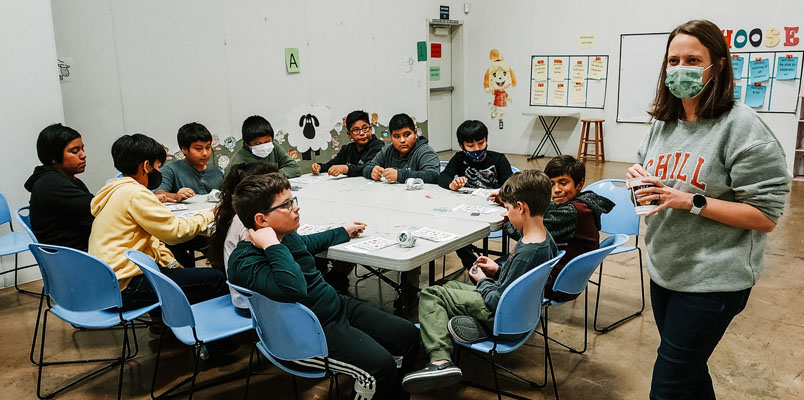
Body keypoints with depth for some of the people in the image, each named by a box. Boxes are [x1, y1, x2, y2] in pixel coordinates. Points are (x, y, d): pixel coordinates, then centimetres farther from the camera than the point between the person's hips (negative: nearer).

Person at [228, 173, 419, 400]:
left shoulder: (287, 235, 4)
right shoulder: (245, 260, -23)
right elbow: (294, 290, -39)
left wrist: (344, 232, 40)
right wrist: (272, 246, -32)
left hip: (338, 306, 9)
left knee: (409, 335, 5)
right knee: (379, 365, -25)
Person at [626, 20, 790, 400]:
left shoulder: (742, 126, -15)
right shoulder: (663, 124, 6)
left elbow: (766, 216, -16)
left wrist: (691, 201, -24)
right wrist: (639, 178, -4)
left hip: (711, 281, -7)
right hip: (664, 269, 7)